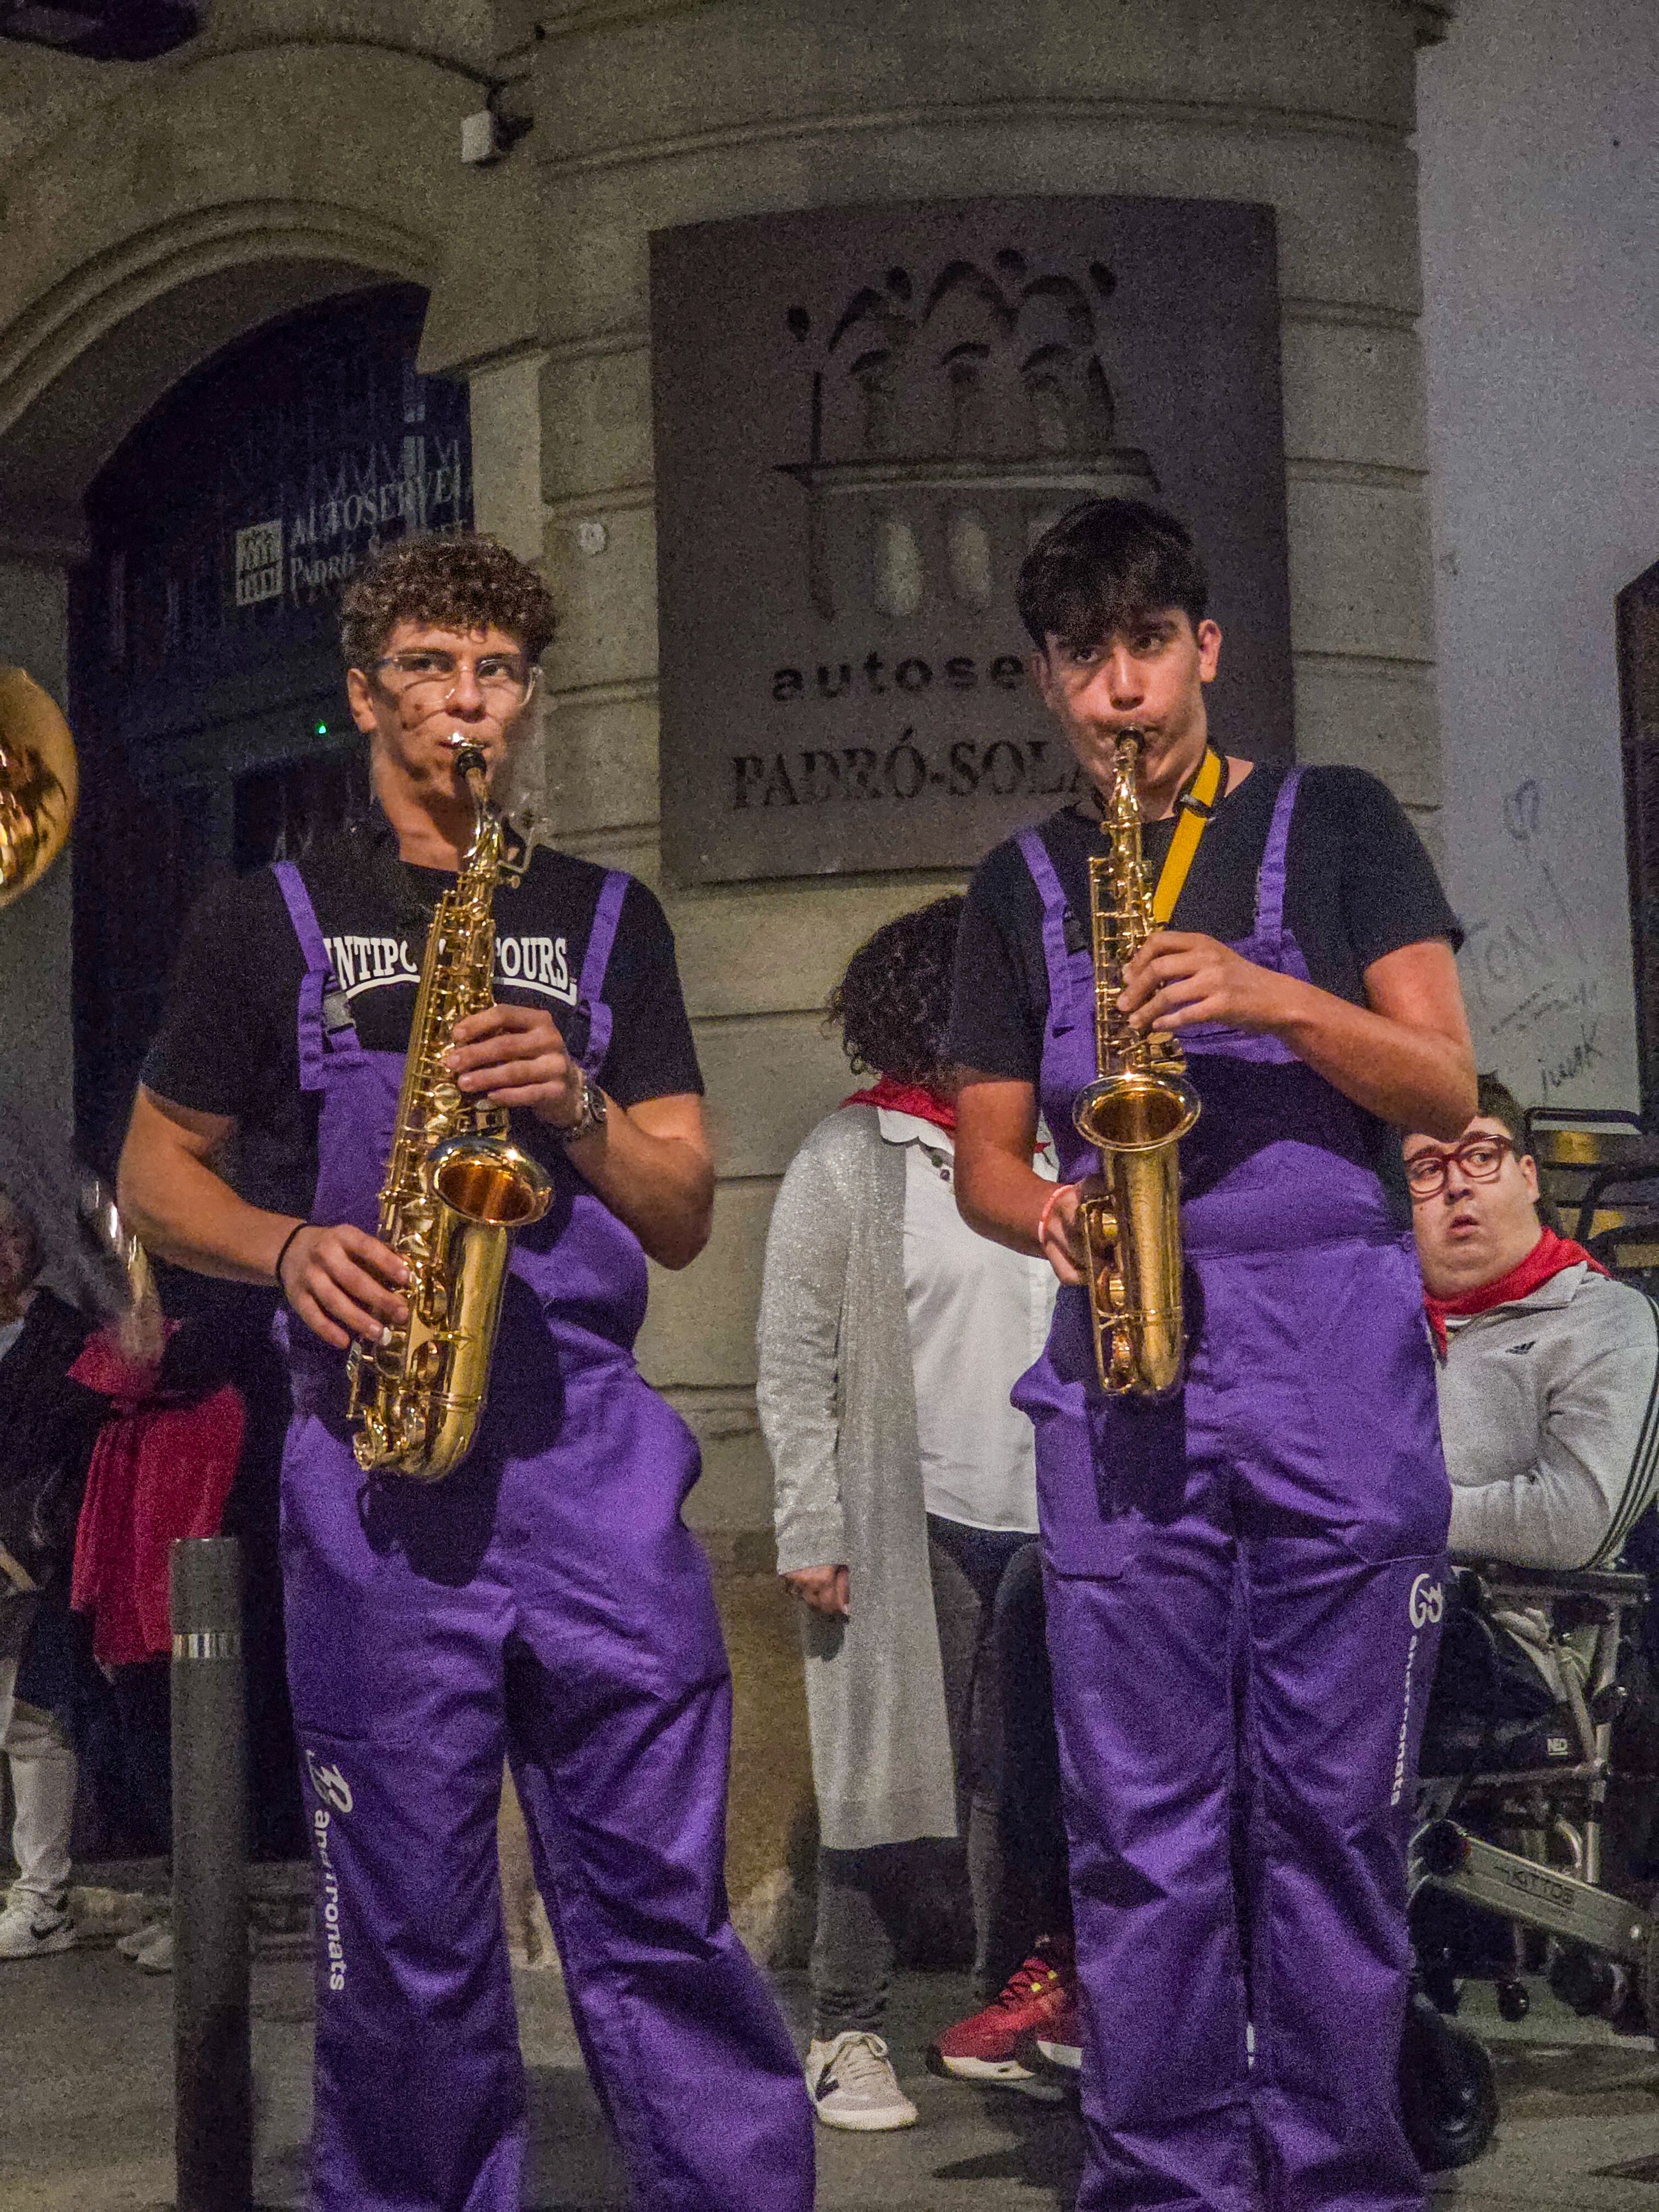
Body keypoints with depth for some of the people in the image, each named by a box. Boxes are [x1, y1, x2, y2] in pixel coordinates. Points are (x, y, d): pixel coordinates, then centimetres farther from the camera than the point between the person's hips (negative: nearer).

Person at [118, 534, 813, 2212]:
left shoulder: (607, 922, 16)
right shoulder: (270, 923, 12)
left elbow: (683, 1221, 13)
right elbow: (156, 1172, 14)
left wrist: (576, 1106, -7)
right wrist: (290, 1251, -6)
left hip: (589, 1442, 1)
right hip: (372, 1457, -1)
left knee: (656, 1898, -1)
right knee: (407, 1921, 2)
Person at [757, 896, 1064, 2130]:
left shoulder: (1044, 1153, 12)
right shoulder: (848, 1162, -1)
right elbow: (795, 1367, -4)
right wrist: (813, 1533, -10)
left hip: (1042, 1522, 4)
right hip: (907, 1522, -4)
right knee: (888, 1782, -2)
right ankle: (848, 2036, 7)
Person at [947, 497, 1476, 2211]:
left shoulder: (1334, 826, 9)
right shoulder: (1023, 884, 15)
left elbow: (1444, 1087, 1)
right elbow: (984, 1154, 16)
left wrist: (1273, 997, -15)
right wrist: (1042, 1210, -7)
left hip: (1336, 1358, -2)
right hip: (1122, 1373, 2)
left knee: (1332, 1804, 0)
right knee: (1141, 1817, 1)